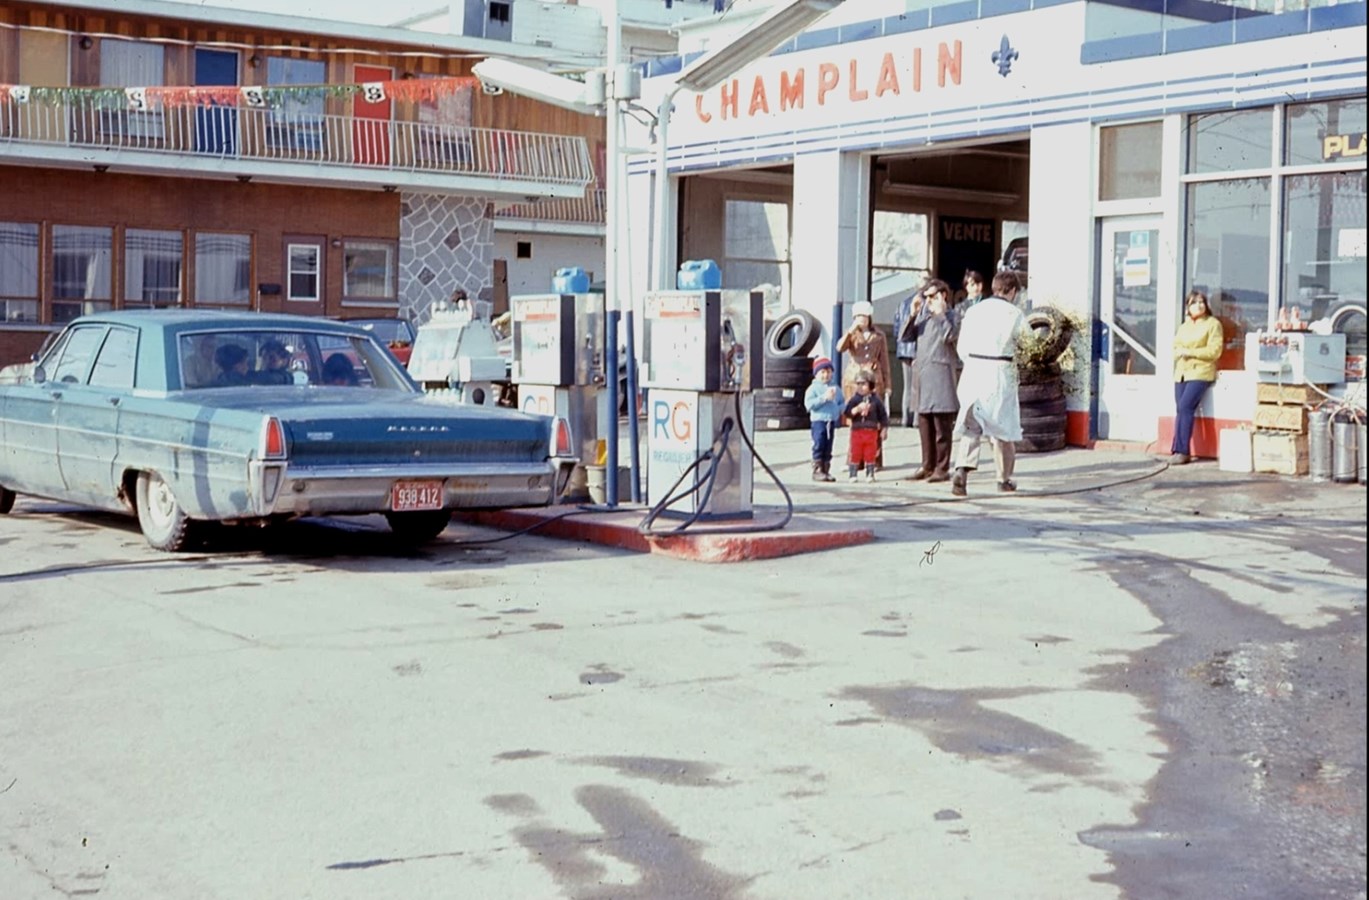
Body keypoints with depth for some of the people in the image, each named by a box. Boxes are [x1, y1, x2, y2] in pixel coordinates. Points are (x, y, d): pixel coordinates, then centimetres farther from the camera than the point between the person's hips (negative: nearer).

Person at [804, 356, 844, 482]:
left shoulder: (836, 389, 14)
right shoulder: (813, 388, -2)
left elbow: (842, 402, 16)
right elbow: (809, 404, -14)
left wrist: (839, 410, -5)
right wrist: (824, 398, -18)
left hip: (832, 421, 5)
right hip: (818, 420, -5)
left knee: (828, 448, 8)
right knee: (819, 446, -8)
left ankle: (826, 471, 13)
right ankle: (817, 471, -5)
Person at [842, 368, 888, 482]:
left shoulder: (876, 399, 2)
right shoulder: (854, 399, 1)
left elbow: (883, 415, 6)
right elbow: (847, 412, -8)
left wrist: (884, 429, 2)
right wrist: (857, 409, -23)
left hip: (871, 431, 0)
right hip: (857, 431, 0)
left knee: (870, 454, 4)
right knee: (855, 454, 2)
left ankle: (870, 474, 13)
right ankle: (852, 474, 8)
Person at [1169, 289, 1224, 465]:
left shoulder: (1213, 324, 1)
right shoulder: (1184, 326, 22)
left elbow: (1214, 351, -9)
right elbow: (1175, 347, 20)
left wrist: (1189, 352, -12)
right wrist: (1178, 353, -4)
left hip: (1200, 373, -6)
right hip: (1182, 372, 6)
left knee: (1185, 407, -17)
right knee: (1181, 410, -2)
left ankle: (1180, 450, -15)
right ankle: (1181, 451, -1)